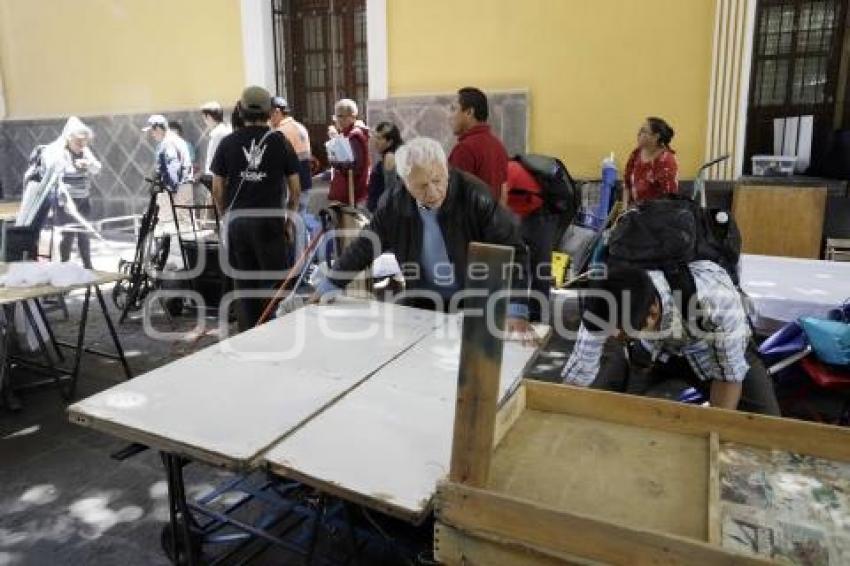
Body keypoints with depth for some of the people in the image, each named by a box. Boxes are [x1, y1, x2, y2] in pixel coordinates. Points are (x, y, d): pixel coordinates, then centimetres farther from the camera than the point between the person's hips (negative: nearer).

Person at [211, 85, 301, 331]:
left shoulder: (228, 143, 3)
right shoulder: (280, 141, 0)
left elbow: (217, 188, 4)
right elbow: (295, 187, 1)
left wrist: (225, 217, 16)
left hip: (237, 221, 2)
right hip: (270, 221, -2)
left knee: (243, 284, 9)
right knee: (274, 282, 5)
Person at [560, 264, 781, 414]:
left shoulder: (716, 298, -41)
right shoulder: (607, 303, -32)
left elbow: (729, 373, -26)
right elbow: (578, 373, -23)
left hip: (710, 348, -1)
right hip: (650, 347, 2)